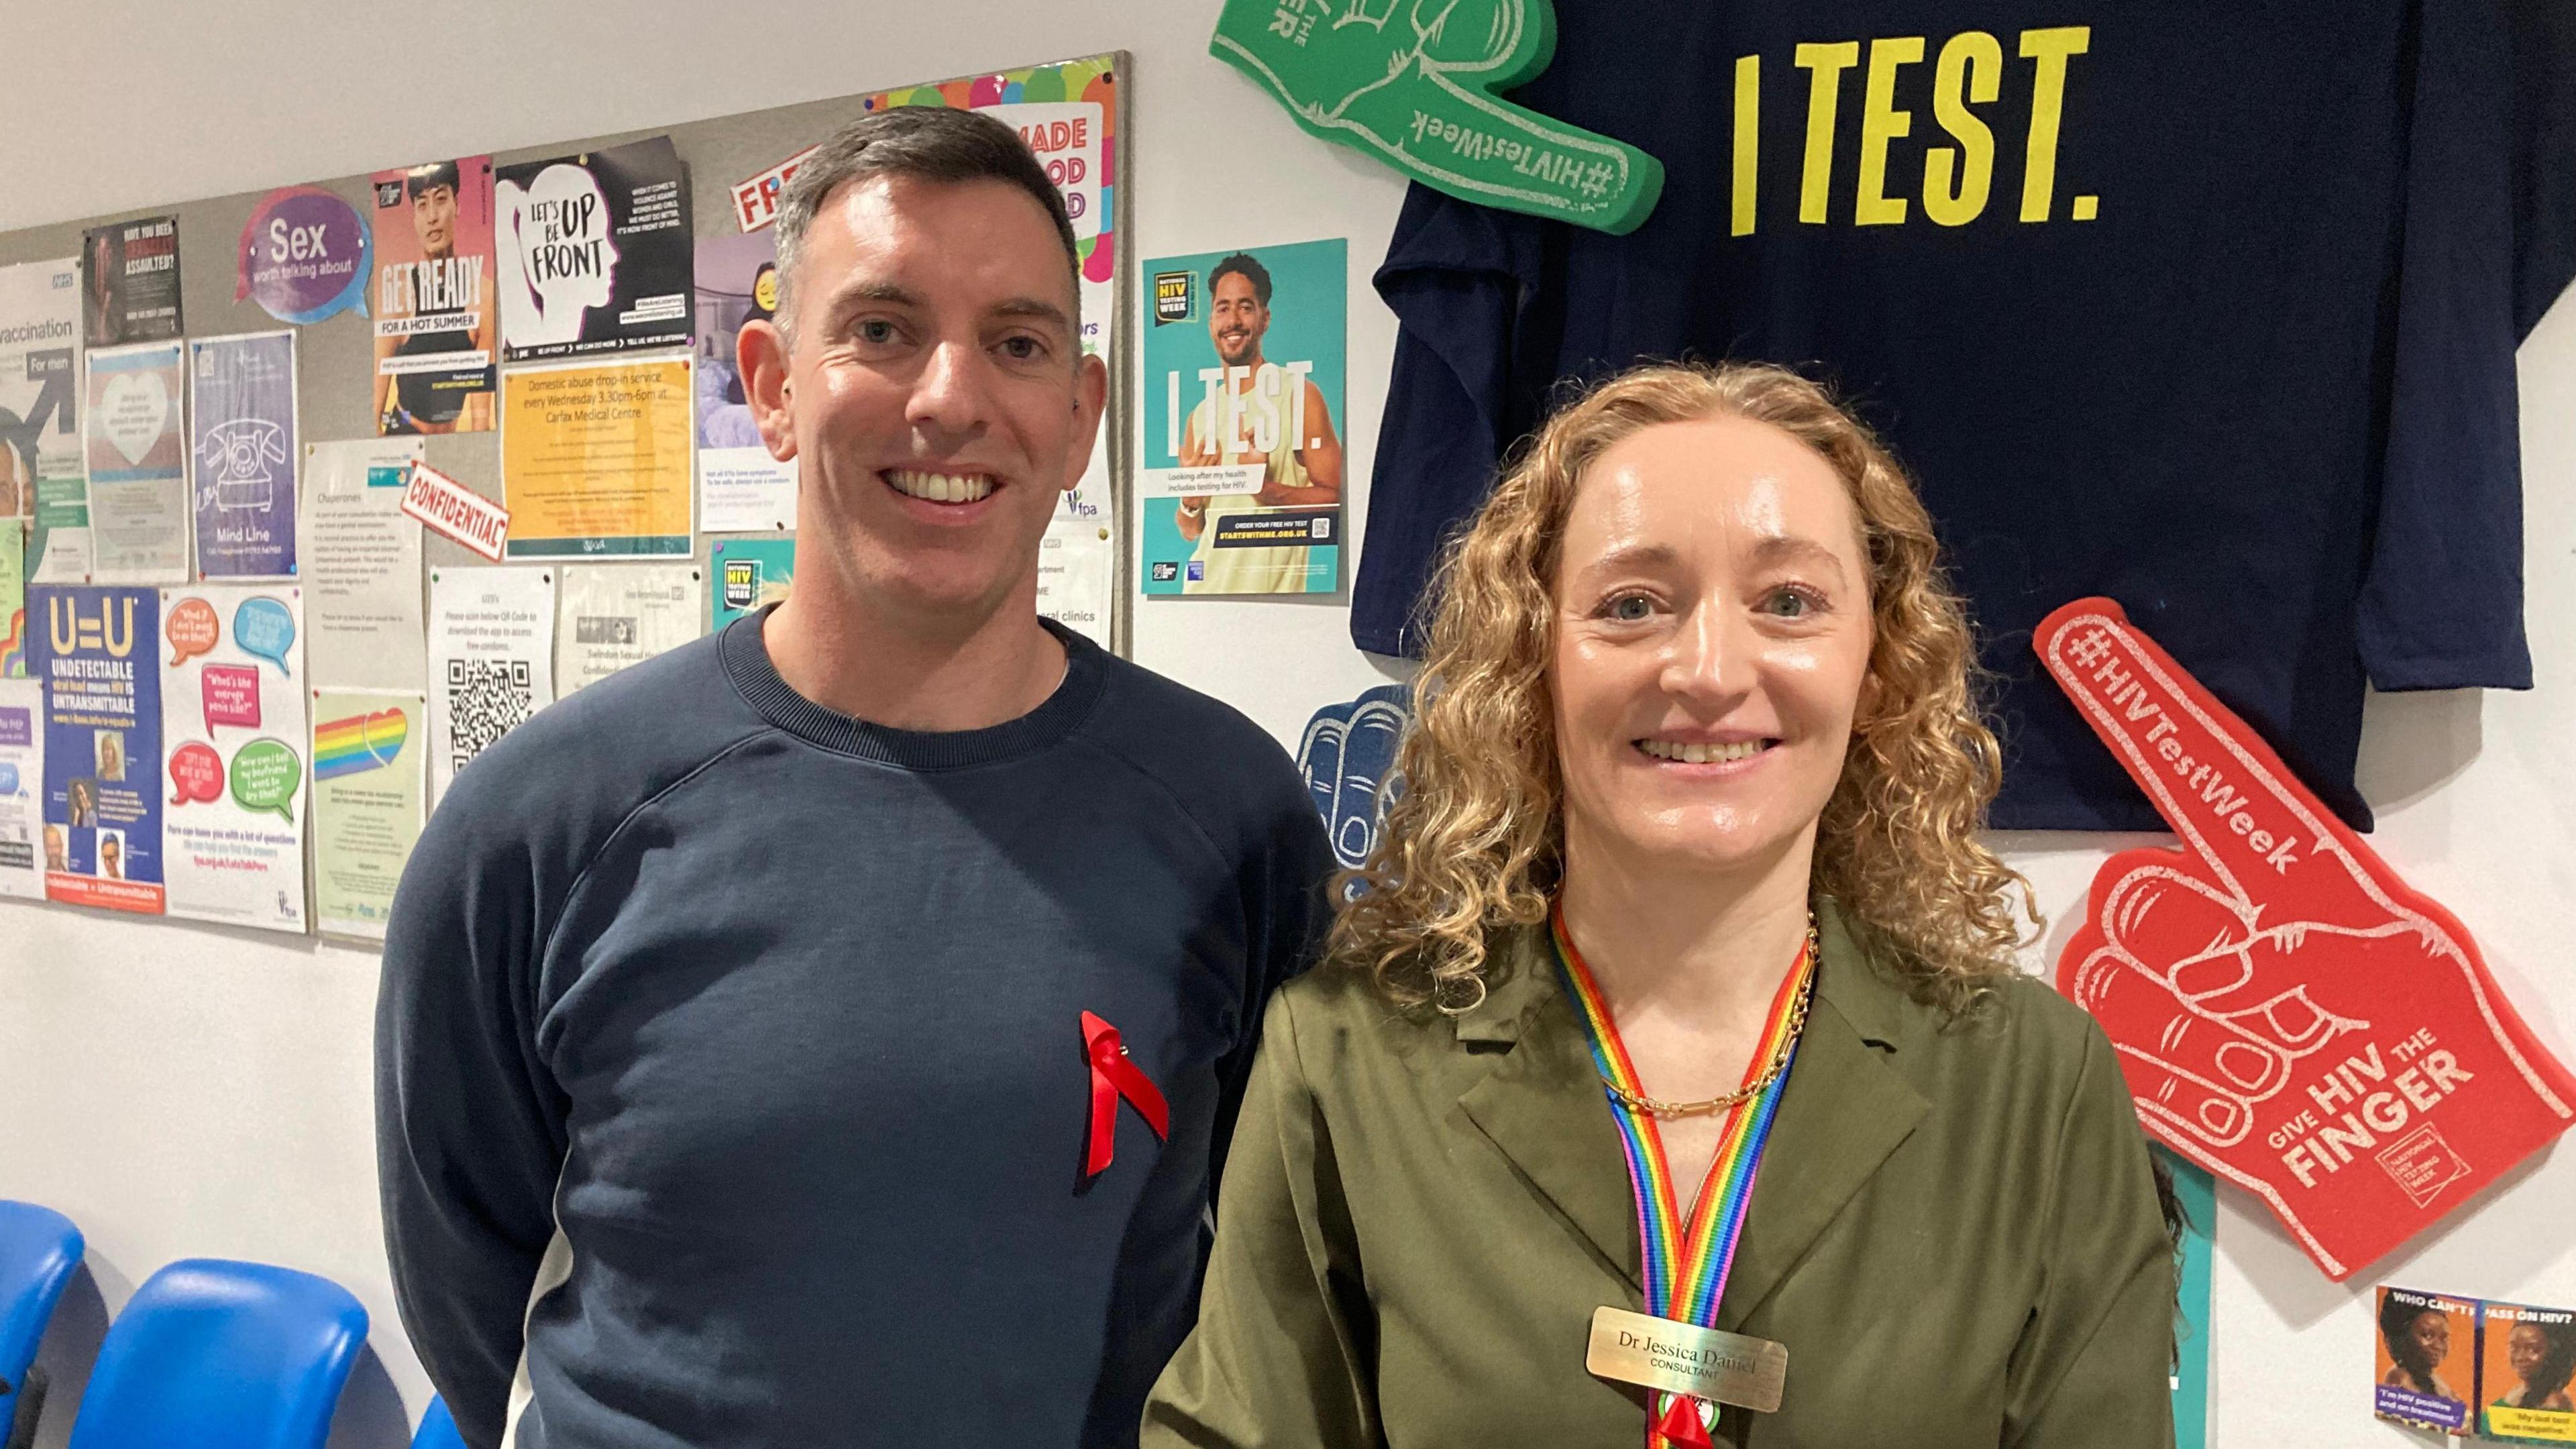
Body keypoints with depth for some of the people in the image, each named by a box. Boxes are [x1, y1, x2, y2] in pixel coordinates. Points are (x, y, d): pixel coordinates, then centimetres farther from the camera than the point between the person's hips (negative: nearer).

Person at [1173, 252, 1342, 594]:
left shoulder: (1298, 395, -4)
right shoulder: (1201, 414, 12)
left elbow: (1335, 502, -9)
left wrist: (1265, 488, -21)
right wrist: (1189, 501, -2)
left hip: (1274, 589, -5)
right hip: (1204, 587, 5)